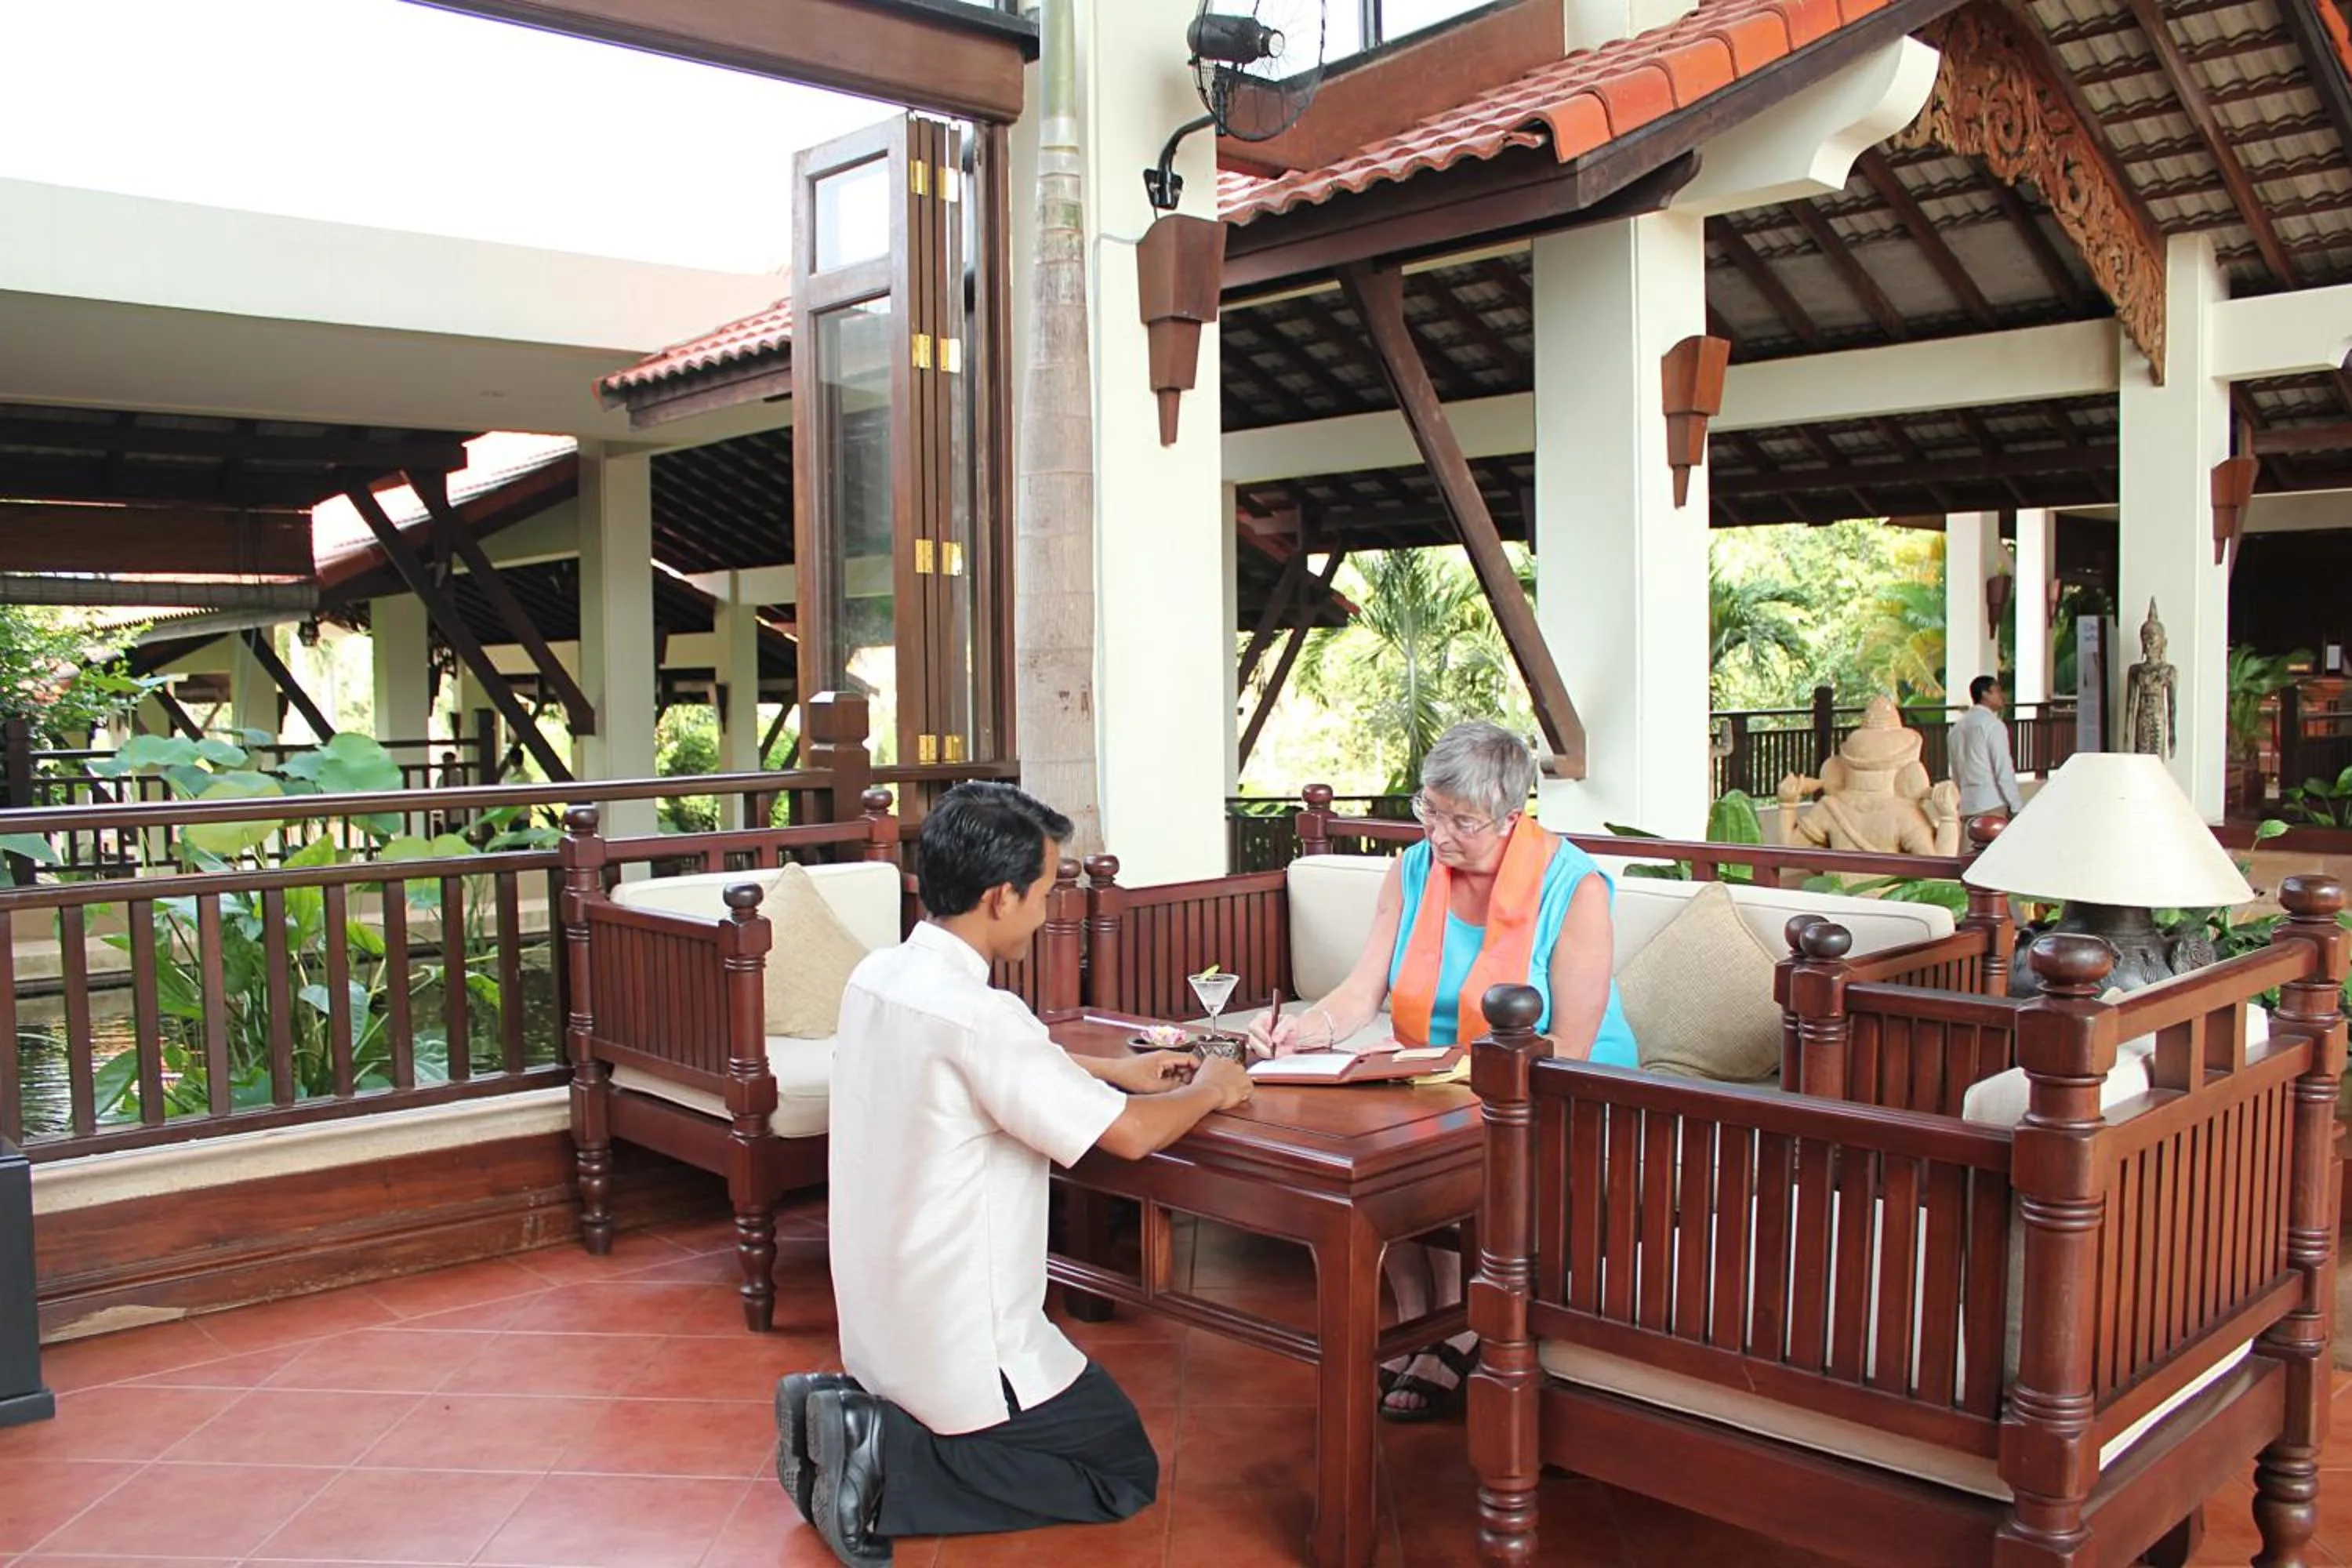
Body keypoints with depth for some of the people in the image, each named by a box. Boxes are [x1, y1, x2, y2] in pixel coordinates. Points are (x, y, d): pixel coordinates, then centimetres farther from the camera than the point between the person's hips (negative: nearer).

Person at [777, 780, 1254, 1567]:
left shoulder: (876, 976, -1)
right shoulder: (973, 1013, -27)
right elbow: (1130, 1134, -21)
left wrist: (1115, 1071, 15)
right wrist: (1208, 1090, -2)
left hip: (878, 1319, 9)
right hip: (957, 1341, -9)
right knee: (1128, 1473, 9)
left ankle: (850, 1412, 11)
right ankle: (890, 1467, -4)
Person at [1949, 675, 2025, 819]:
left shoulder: (1958, 727, 14)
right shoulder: (1993, 724, -7)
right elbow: (2004, 770, -12)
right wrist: (2017, 807, -9)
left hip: (1967, 805, 7)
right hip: (1993, 804, -7)